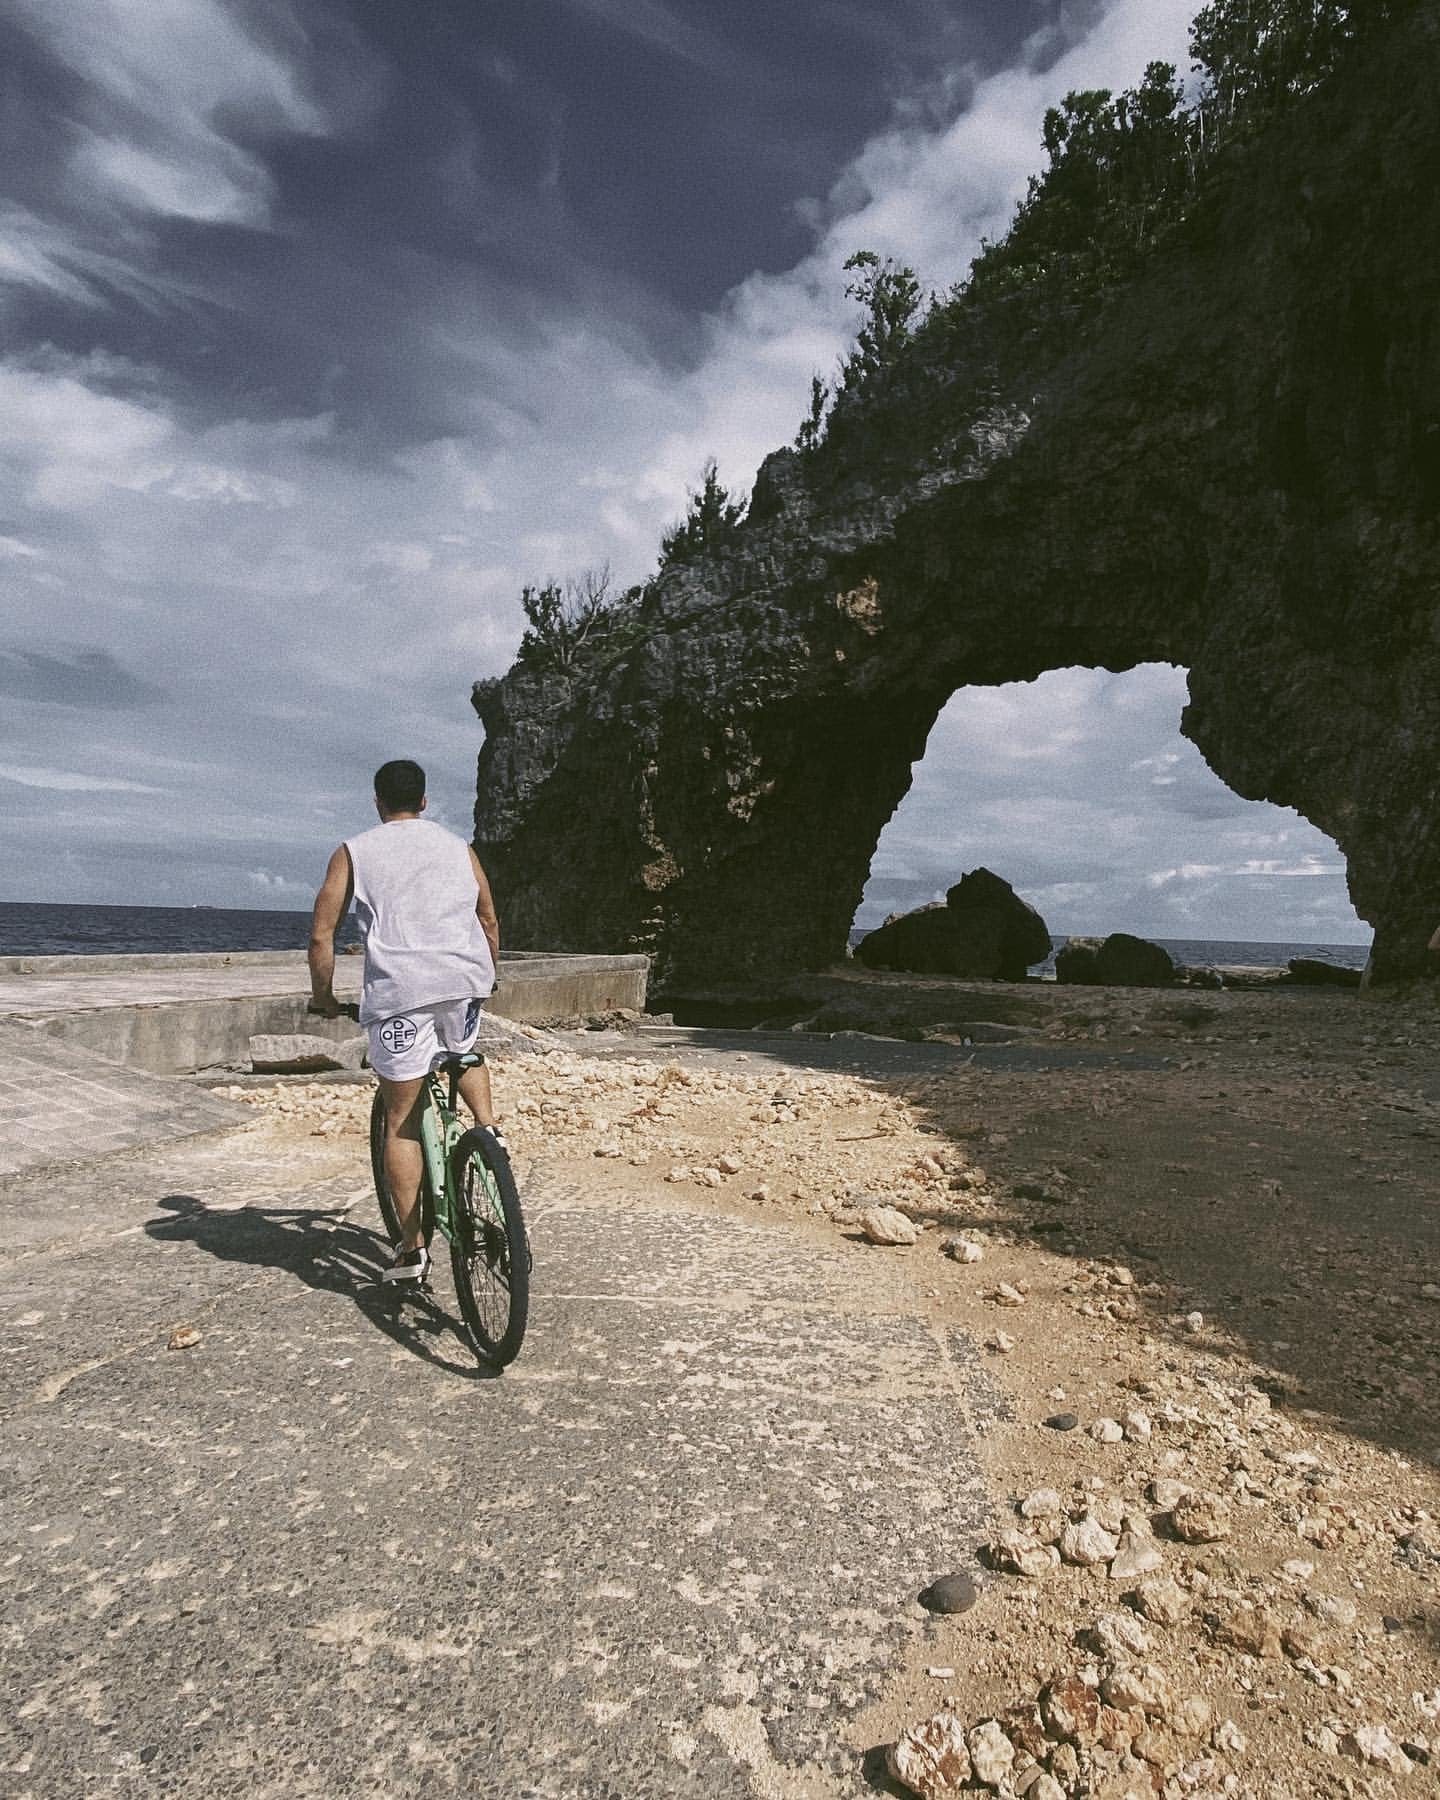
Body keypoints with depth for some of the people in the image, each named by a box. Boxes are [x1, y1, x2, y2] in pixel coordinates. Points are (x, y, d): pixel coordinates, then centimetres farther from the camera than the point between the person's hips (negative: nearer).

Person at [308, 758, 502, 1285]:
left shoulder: (353, 852, 13)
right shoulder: (458, 846, 20)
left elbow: (321, 935, 8)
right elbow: (490, 923, 24)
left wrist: (323, 996, 22)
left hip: (398, 989, -2)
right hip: (464, 977, 3)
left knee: (401, 1121, 7)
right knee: (464, 1054, 35)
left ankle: (412, 1248, 10)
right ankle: (489, 1131, 11)